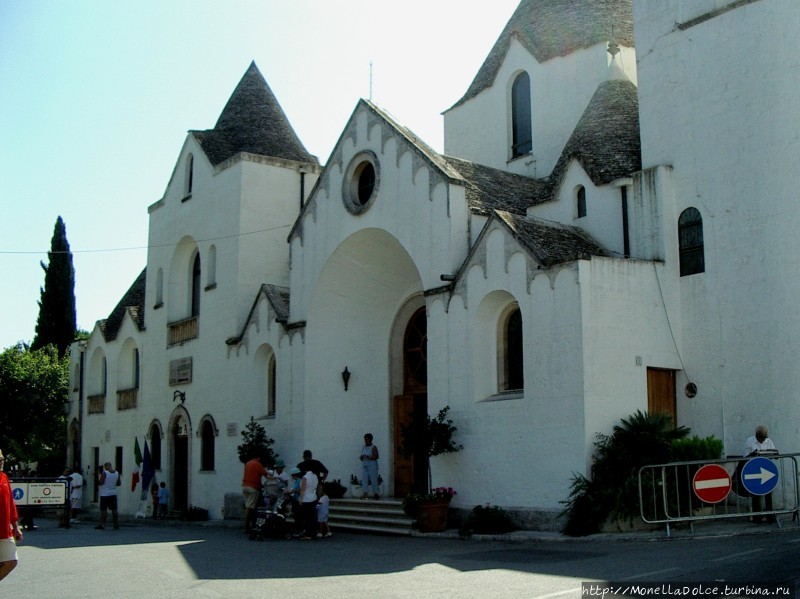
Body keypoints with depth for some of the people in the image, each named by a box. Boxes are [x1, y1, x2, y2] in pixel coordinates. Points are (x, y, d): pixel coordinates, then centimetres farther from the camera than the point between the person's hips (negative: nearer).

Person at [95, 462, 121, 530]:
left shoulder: (104, 473, -12)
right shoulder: (117, 473, 5)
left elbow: (101, 483, -17)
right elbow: (119, 483, 9)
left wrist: (97, 481, 4)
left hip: (105, 494, -5)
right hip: (113, 494, 5)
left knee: (103, 510, -1)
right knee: (114, 509, 7)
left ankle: (102, 525, 0)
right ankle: (116, 525, 8)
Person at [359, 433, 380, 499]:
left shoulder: (373, 447, -6)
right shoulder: (363, 447, 14)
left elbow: (376, 457, -14)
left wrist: (368, 457, -22)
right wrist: (361, 457, -2)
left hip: (372, 465, -6)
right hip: (364, 465, 6)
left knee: (373, 479, -2)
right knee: (364, 479, -5)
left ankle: (376, 493, 6)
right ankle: (365, 493, -8)